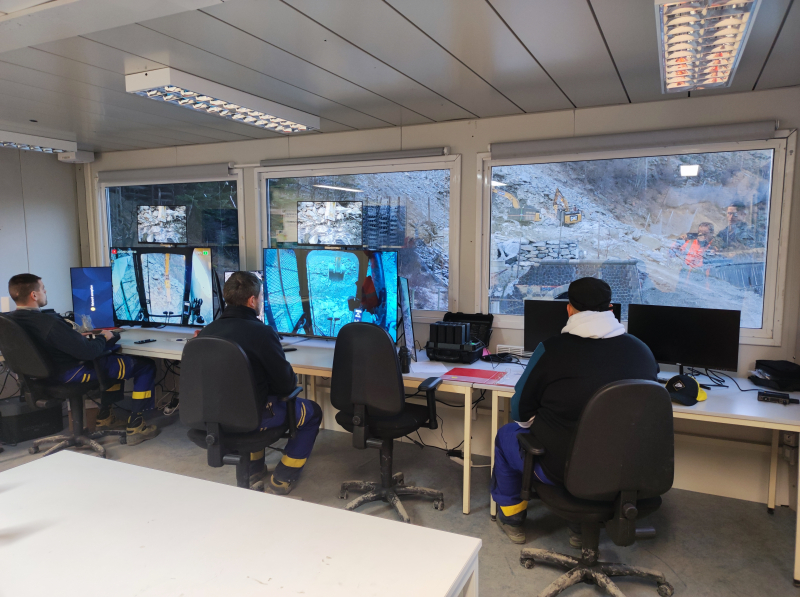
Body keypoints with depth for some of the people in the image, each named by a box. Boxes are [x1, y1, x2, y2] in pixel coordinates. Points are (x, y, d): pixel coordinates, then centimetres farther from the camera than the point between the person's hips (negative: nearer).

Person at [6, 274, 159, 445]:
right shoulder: (50, 322, -31)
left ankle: (105, 416, 31)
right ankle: (135, 427, 3)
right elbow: (88, 352, -25)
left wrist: (77, 338, 12)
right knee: (146, 366, -2)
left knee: (114, 359, 31)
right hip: (72, 374, -10)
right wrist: (103, 337, -6)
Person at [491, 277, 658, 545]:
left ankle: (512, 518, 36)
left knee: (507, 434, 23)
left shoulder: (551, 349, -17)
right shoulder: (642, 350, -5)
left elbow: (521, 411, -7)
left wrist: (534, 423, 18)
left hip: (561, 469, -4)